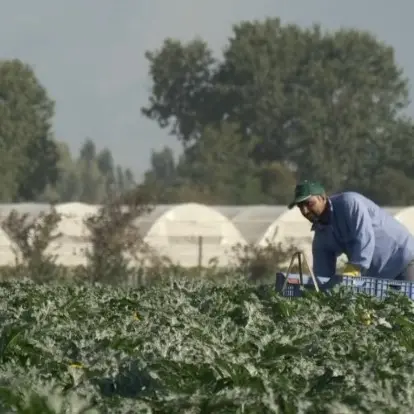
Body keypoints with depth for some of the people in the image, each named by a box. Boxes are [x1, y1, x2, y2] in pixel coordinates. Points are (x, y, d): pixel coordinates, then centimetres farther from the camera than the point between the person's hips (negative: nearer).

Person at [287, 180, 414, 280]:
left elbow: (364, 238, -31)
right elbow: (322, 274, 2)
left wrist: (352, 271, -40)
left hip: (404, 261, -7)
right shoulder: (321, 237, 3)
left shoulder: (349, 202, -19)